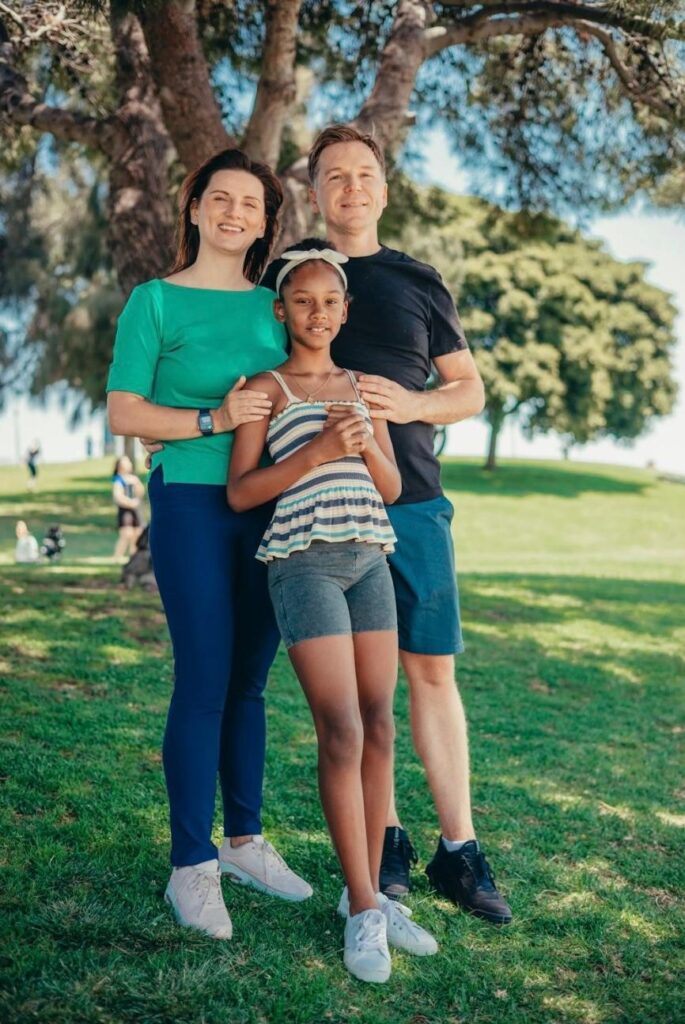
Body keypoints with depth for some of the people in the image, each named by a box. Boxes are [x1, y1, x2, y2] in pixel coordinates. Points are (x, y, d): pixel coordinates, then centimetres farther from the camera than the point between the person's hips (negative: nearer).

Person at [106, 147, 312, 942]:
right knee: (204, 680, -4)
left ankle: (243, 842, 24)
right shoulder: (155, 302, 0)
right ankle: (192, 867, 9)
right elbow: (123, 413, -6)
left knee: (249, 680, 10)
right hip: (192, 505, -4)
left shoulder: (274, 304, 12)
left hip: (272, 511, 5)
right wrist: (212, 420, -17)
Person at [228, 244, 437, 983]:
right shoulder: (266, 388, 2)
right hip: (303, 561, -5)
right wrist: (317, 453, -15)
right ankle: (363, 910, 2)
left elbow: (392, 489, 14)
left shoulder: (362, 388, 15)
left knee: (379, 729, 4)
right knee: (341, 734, -8)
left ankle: (368, 894, 15)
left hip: (370, 559, 5)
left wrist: (365, 444, -6)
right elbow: (240, 493, -4)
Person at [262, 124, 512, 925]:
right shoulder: (287, 273, 10)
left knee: (433, 670, 1)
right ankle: (383, 842, 16)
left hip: (412, 499, 1)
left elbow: (469, 389, 14)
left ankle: (458, 850, 9)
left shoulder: (417, 282, 12)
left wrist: (411, 403, -6)